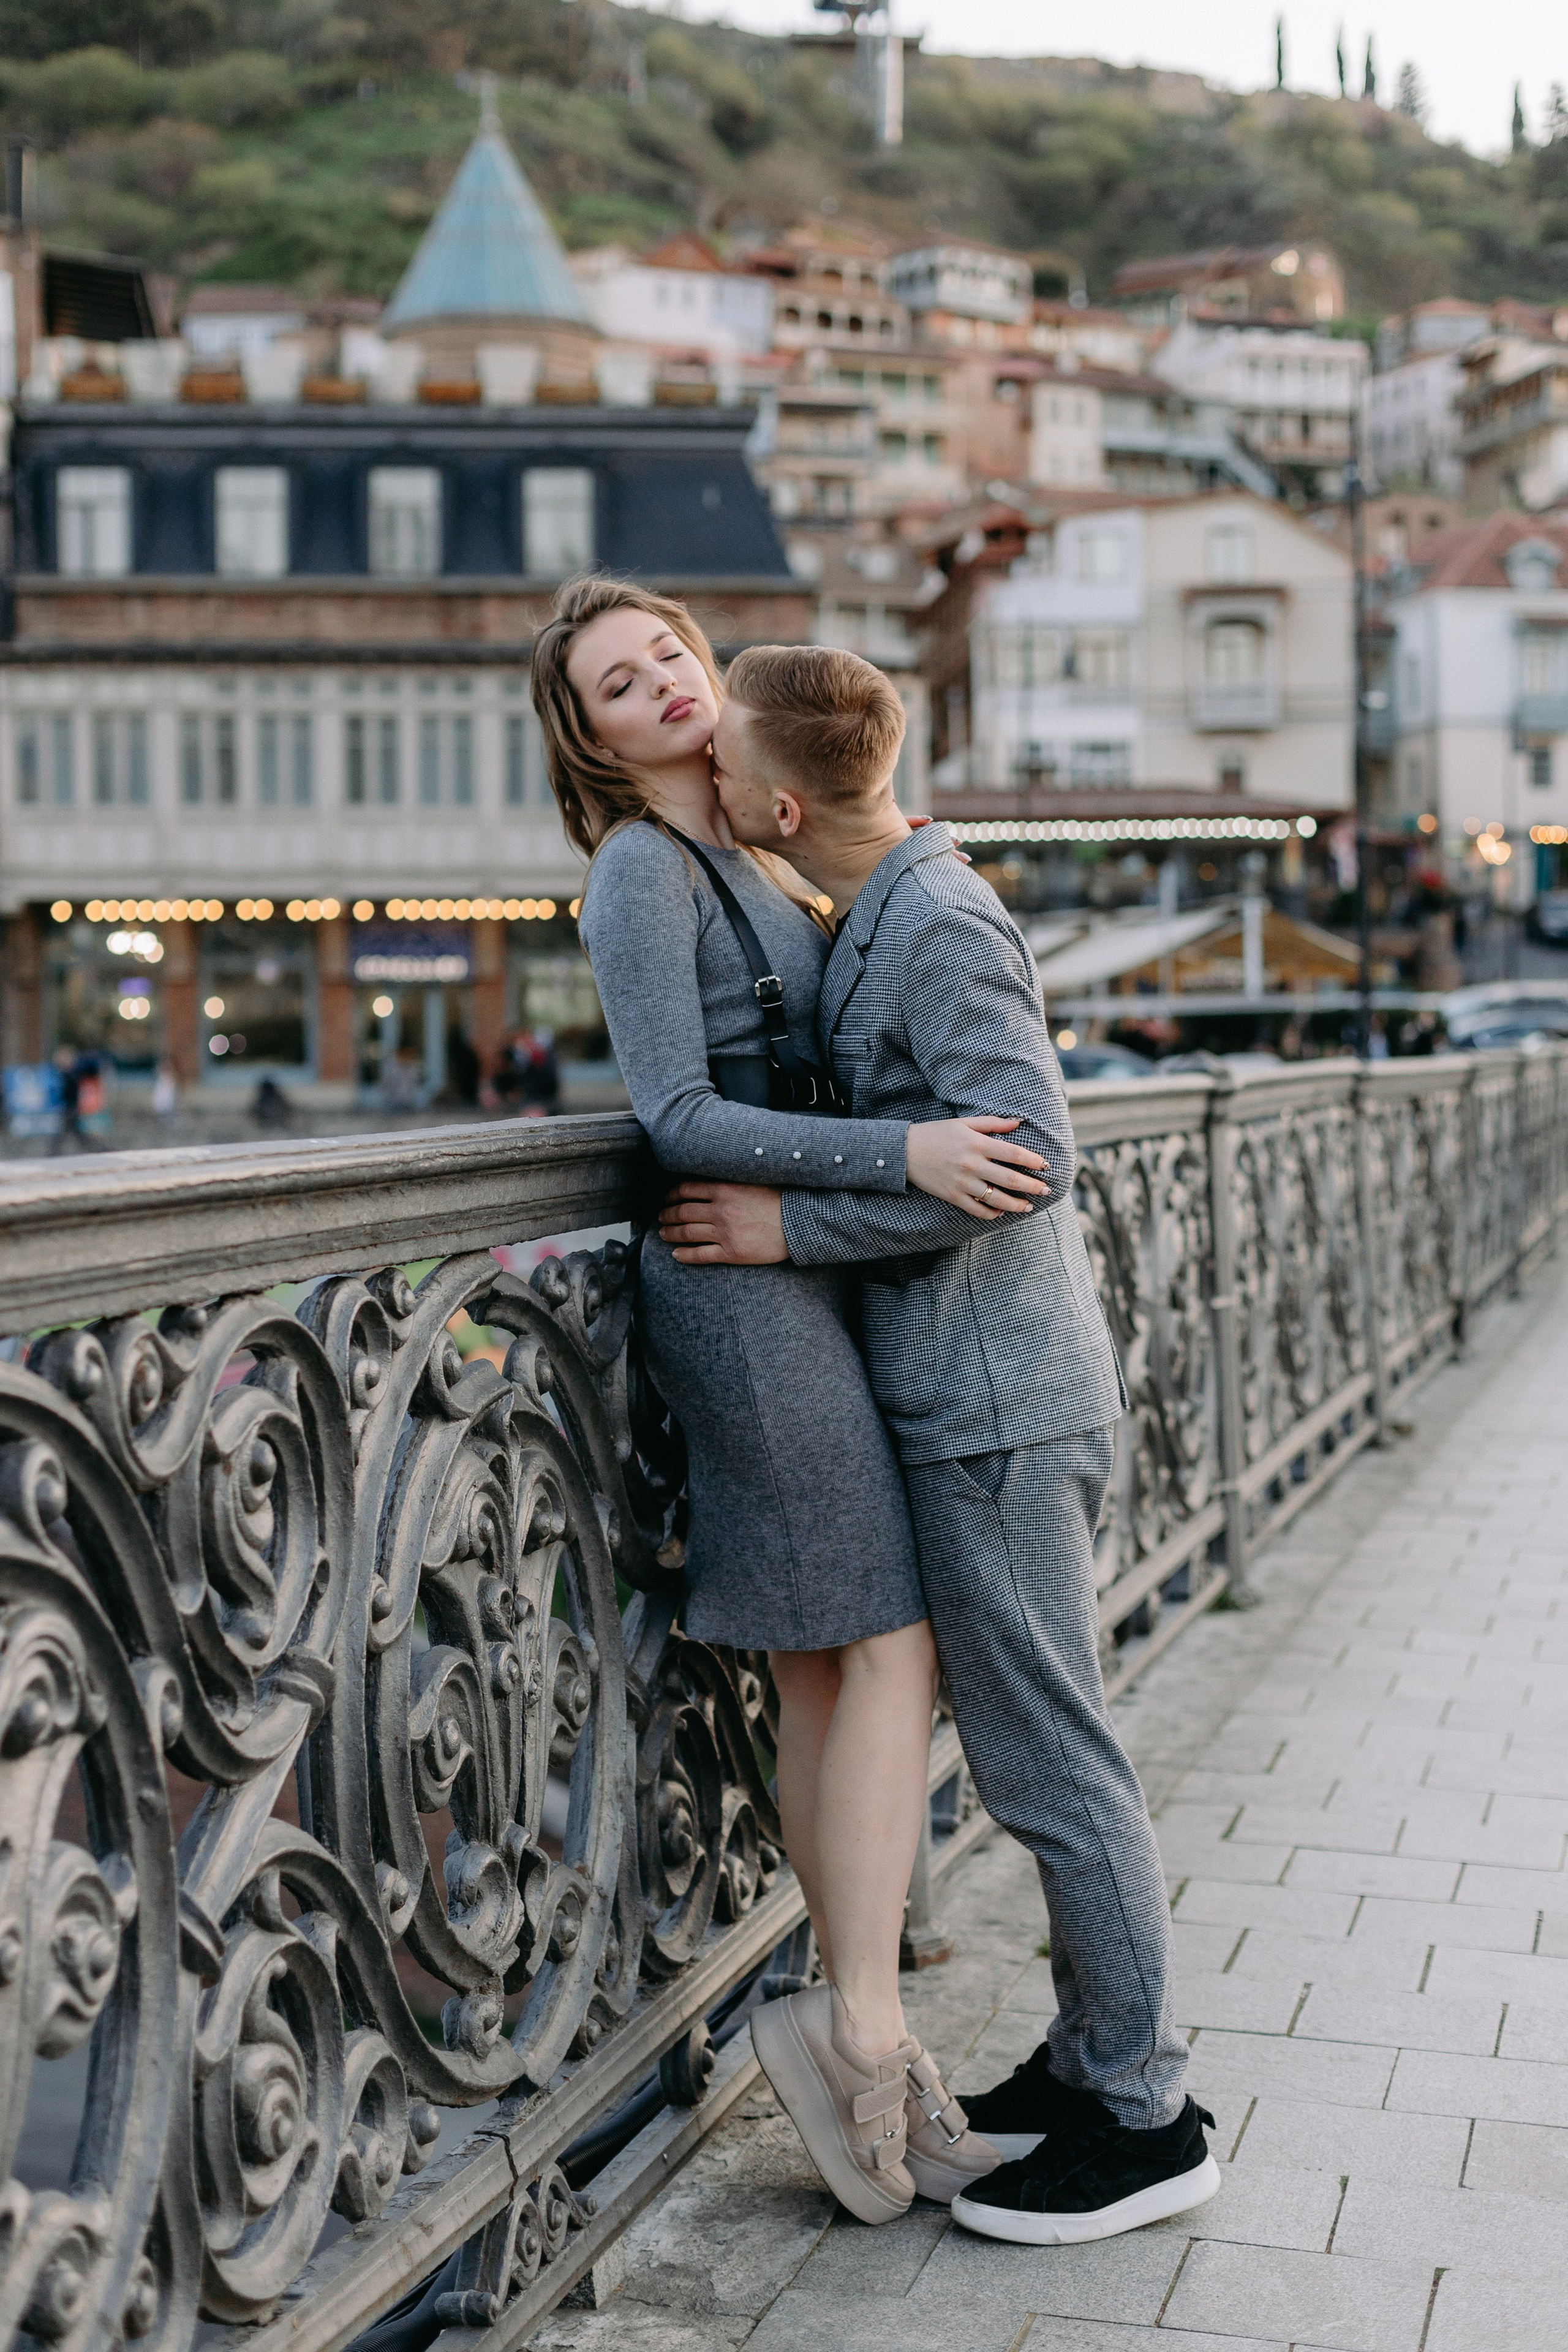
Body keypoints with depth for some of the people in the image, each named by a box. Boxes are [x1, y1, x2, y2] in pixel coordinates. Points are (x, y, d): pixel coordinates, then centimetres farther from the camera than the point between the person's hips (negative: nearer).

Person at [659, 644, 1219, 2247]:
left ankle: (1146, 2118, 11)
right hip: (979, 1393, 10)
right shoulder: (876, 919, 14)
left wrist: (792, 1225, -21)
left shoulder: (939, 929, -16)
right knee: (1039, 1749, 16)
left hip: (996, 1405, -10)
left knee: (1049, 1758, -2)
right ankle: (1093, 2055, 29)